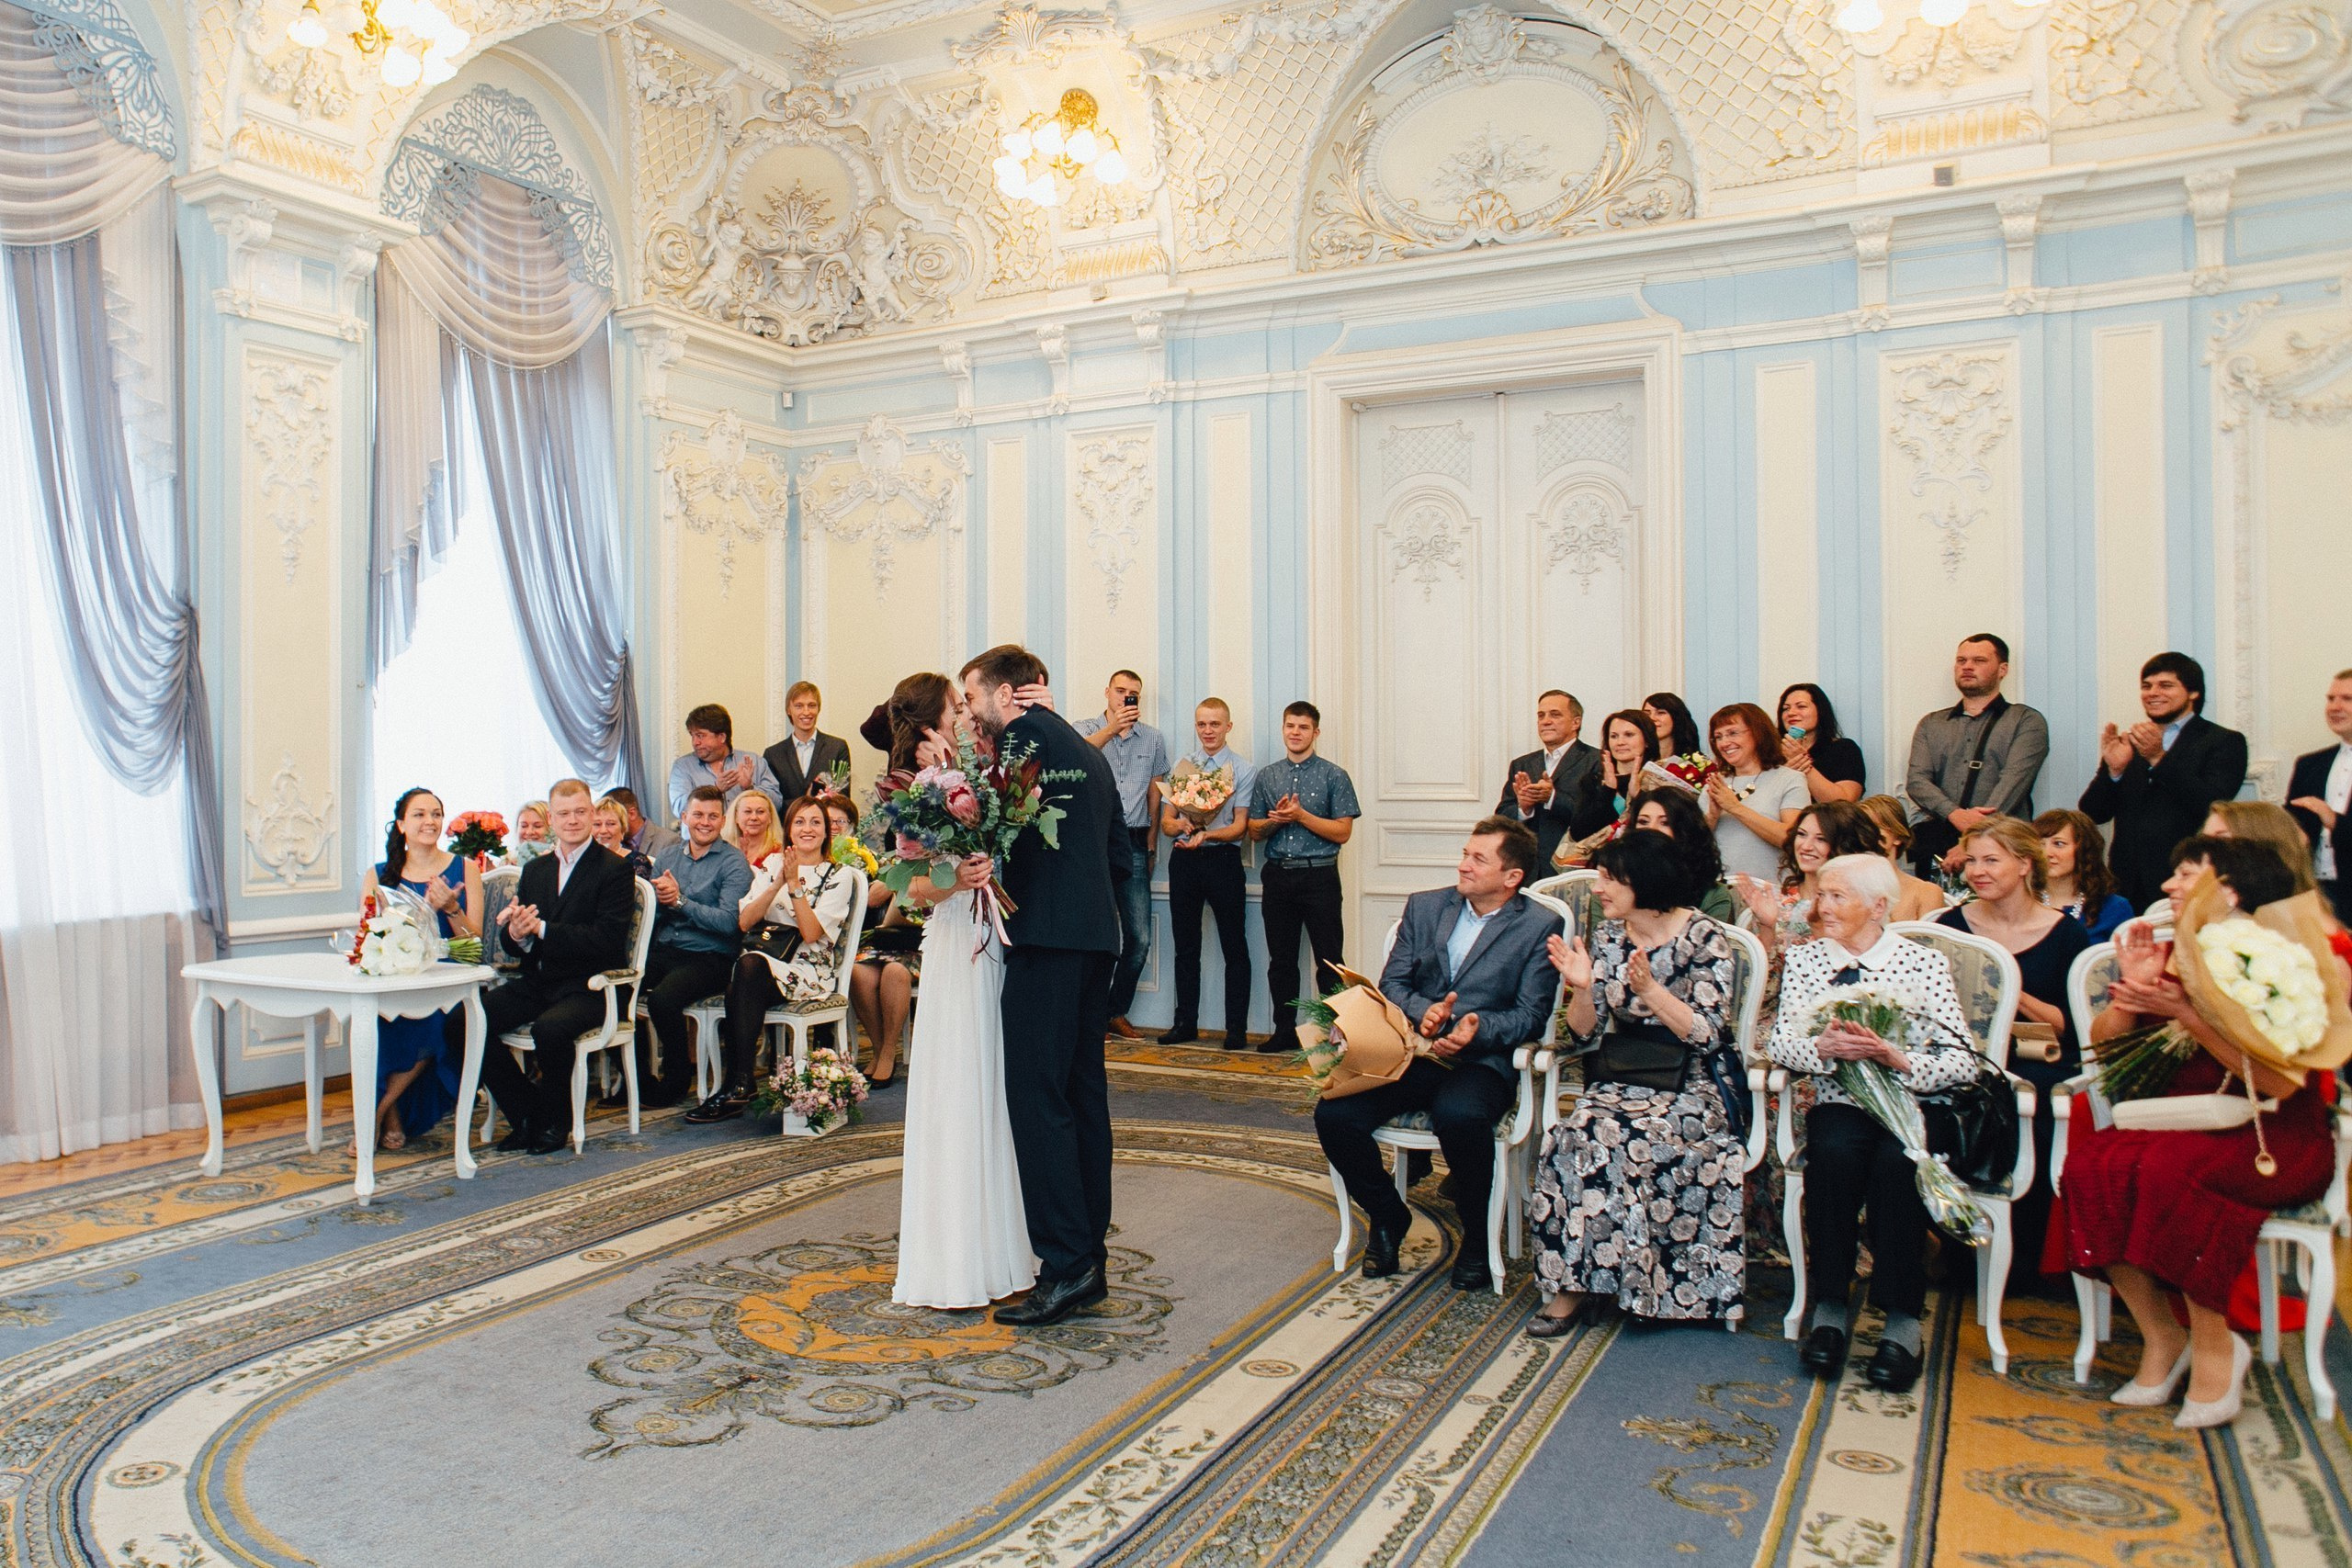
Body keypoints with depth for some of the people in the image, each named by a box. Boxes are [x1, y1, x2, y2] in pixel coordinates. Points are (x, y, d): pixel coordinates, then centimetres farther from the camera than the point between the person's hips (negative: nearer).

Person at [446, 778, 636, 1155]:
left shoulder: (615, 870, -5)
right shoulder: (535, 870, 16)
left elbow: (607, 939, -17)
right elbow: (510, 942, 12)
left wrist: (540, 928, -20)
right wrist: (517, 933, -13)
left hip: (588, 986, -6)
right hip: (536, 982, 7)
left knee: (549, 1029, -35)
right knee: (460, 1024, -13)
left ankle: (554, 1121, -7)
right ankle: (525, 1113, 2)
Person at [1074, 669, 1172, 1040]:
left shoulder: (1154, 739, 13)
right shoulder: (1087, 729, 5)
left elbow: (1155, 794, 15)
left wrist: (1151, 844, 12)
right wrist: (1113, 727, -29)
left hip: (1134, 844, 3)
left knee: (1139, 939, 1)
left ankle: (1116, 1012, 17)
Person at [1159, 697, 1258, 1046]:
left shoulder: (1243, 769, 0)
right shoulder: (1181, 764, 12)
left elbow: (1240, 827, -7)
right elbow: (1165, 821, 10)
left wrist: (1206, 834, -24)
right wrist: (1181, 825, -13)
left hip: (1222, 858, -3)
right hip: (1183, 858, 4)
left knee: (1234, 946, 0)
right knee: (1186, 946, 10)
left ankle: (1237, 1028, 6)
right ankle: (1185, 1023, 18)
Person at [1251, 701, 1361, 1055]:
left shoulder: (1334, 776, 1)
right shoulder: (1266, 777, 12)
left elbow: (1342, 831, -5)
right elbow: (1255, 832, 13)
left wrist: (1301, 816, -14)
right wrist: (1276, 819, -8)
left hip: (1318, 876, -4)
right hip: (1277, 876, 4)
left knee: (1329, 959, -4)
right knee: (1281, 959, 9)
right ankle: (1285, 1030, 17)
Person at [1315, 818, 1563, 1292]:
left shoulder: (1540, 927, 3)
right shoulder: (1424, 907, 14)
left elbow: (1531, 1014, -2)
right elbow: (1391, 983, 11)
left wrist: (1479, 1028, -21)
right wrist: (1423, 1011, -11)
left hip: (1480, 1061, -4)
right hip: (1411, 1053, 4)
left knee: (1459, 1117, -38)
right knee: (1333, 1114, -21)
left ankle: (1476, 1236, -7)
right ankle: (1387, 1217, 8)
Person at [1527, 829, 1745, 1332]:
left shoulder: (1705, 940, -6)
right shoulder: (1607, 937, 8)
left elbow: (1707, 1035, -13)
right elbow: (1586, 1035, 6)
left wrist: (1650, 990, -24)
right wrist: (1582, 988, -13)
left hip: (1692, 1085, -4)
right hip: (1622, 1078, 4)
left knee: (1614, 1140, -31)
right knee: (1579, 1136, -28)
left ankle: (1576, 1281, -15)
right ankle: (1570, 1281, -19)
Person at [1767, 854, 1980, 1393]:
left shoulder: (1924, 961, 2)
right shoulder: (1805, 960, 9)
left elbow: (1964, 1061, -6)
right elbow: (1779, 1043, -3)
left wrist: (1899, 1059, -24)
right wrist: (1824, 1048, -24)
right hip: (1839, 1105, 1)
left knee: (1896, 1160, -33)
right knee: (1833, 1150, -32)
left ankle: (1901, 1322, -18)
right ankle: (1829, 1307, -18)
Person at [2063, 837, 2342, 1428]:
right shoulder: (2179, 956, 6)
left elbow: (2280, 1081, -21)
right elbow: (2101, 1040, 5)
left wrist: (2189, 1014, -26)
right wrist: (2134, 991, -12)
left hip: (2281, 1141, -5)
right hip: (2192, 1127, 5)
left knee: (2171, 1167, -35)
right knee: (2092, 1160, -25)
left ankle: (2215, 1345, -13)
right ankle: (2161, 1336, -9)